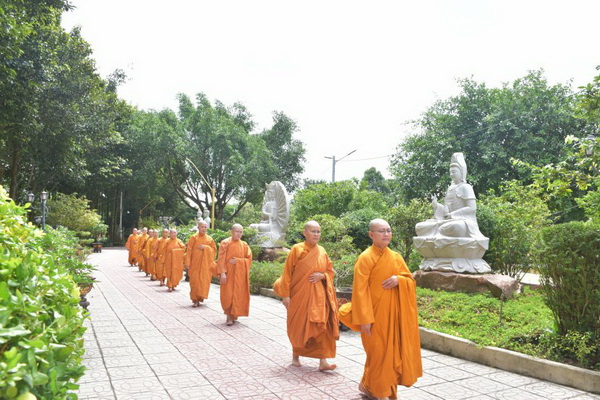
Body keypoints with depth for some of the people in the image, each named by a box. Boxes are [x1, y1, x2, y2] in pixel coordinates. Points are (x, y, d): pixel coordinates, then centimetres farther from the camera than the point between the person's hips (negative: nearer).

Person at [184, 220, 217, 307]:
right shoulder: (193, 238, -1)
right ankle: (195, 299, 4)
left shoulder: (209, 239, 6)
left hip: (206, 264, 2)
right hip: (195, 263, -2)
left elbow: (214, 249, 8)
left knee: (204, 280, -1)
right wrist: (187, 263, -9)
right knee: (195, 281, -3)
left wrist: (206, 247, -9)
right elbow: (189, 251, -4)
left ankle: (201, 296, 16)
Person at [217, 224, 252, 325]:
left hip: (240, 275, 3)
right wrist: (222, 273, -16)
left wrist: (237, 261, -12)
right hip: (228, 273, -3)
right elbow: (221, 259, -8)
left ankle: (234, 314, 19)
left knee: (238, 294, 4)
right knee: (228, 295, -6)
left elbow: (249, 259, 2)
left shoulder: (244, 245, 5)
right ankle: (229, 316, 5)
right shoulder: (225, 243, -3)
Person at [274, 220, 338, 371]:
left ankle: (323, 361, 0)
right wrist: (285, 295, -10)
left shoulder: (322, 251, 5)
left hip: (318, 296, 3)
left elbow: (330, 271, 12)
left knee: (321, 327, -4)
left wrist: (322, 276, -10)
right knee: (298, 327, 10)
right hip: (299, 295, -3)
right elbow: (287, 273, -6)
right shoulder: (297, 249, -7)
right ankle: (295, 356, 30)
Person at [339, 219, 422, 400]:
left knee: (393, 352, 11)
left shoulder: (396, 257, 6)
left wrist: (398, 280, -13)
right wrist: (364, 319, -19)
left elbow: (411, 281, 10)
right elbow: (360, 290, -15)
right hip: (375, 314, -6)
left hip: (393, 314, 6)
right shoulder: (365, 258, -12)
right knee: (379, 353, 3)